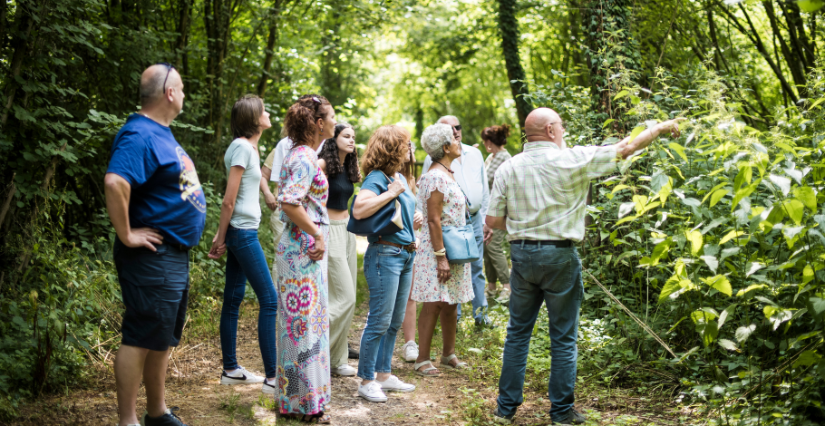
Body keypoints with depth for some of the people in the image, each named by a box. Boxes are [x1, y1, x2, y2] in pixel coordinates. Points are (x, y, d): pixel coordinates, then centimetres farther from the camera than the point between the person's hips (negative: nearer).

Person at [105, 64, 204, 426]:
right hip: (153, 257, -10)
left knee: (162, 338, 17)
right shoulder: (139, 135, -18)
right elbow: (115, 183, -34)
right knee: (140, 338, -4)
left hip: (176, 255, 10)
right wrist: (127, 235, -26)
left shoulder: (161, 133, 14)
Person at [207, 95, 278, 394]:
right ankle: (272, 378, -6)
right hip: (242, 231, -10)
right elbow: (228, 200, -15)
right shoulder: (242, 147, -13)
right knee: (269, 301, -8)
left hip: (241, 231, 10)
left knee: (233, 299, 12)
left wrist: (222, 237, 15)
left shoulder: (247, 147, 16)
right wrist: (221, 238, -10)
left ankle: (230, 370, 20)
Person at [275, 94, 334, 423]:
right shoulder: (305, 157, -16)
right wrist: (317, 235, -19)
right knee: (306, 322, -3)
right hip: (305, 251, -10)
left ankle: (293, 399, 24)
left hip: (302, 250, 10)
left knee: (298, 322, 15)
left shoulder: (303, 155, 14)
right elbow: (290, 202, -27)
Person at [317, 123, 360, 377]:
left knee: (345, 298, 9)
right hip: (330, 231, -8)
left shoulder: (349, 168, 12)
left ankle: (336, 359, 16)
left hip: (347, 230, 8)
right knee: (344, 298, -11)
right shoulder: (323, 165, -12)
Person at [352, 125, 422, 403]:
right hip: (385, 253, -9)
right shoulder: (377, 177, -12)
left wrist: (414, 218, 11)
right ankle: (367, 381, 5)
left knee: (395, 321, 15)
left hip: (405, 254, 9)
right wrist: (390, 192, -23)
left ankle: (384, 374, 25)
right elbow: (358, 210, -28)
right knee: (379, 321, -5)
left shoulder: (401, 177, 15)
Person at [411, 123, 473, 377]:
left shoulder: (448, 175, 14)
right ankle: (422, 359, 1)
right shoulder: (436, 177, -16)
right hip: (436, 250, -9)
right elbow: (434, 220, -20)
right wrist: (441, 256, -22)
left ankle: (449, 354, 23)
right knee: (434, 304, -6)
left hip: (453, 249, 9)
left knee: (450, 304, 13)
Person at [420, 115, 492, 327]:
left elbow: (484, 188, 15)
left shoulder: (474, 153, 10)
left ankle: (480, 313, 19)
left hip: (475, 219, 4)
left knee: (477, 268, 10)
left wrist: (486, 220, 13)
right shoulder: (434, 159, -4)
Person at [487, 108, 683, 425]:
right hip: (559, 256, -3)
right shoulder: (572, 159, -8)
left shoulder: (508, 168, 2)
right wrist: (660, 128, 13)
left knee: (518, 332, 14)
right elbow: (624, 149, -1)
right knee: (563, 337, 8)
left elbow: (493, 220, 1)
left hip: (521, 253, 4)